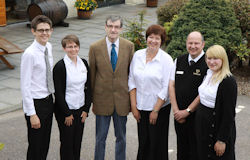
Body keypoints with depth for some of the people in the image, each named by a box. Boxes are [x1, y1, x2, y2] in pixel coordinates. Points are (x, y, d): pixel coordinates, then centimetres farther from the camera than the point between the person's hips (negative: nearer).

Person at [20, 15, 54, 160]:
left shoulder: (49, 47, 2)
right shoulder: (30, 54, -21)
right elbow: (25, 86, -20)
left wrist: (51, 98, 13)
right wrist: (32, 114, -20)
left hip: (48, 100, 7)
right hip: (36, 103, -7)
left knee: (45, 143, 20)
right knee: (35, 147, 6)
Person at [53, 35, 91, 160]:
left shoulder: (83, 63, 4)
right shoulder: (60, 66, -13)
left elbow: (88, 87, 7)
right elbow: (58, 92, -13)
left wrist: (86, 109, 2)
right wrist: (67, 114, -13)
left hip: (80, 109, 5)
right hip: (65, 111, -5)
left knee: (78, 142, 13)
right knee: (67, 142, 5)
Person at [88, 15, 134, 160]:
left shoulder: (129, 46, -3)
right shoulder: (95, 48, -6)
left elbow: (131, 71, 4)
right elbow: (91, 74, 1)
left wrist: (132, 94, 4)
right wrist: (91, 98, 4)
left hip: (122, 99, 1)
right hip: (102, 99, -1)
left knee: (121, 137, 14)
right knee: (100, 137, 10)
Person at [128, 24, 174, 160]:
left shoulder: (166, 59, -9)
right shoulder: (137, 55, 3)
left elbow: (166, 88, -10)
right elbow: (132, 81, 5)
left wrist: (155, 110, -10)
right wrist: (134, 106, 1)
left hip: (160, 107, -3)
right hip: (141, 107, 3)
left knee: (157, 143, 5)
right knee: (143, 141, 9)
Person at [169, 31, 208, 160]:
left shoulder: (208, 64, -10)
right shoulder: (179, 61, 8)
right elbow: (171, 85, 7)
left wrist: (187, 111, -11)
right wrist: (176, 110, -2)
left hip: (197, 115, -5)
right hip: (179, 115, 5)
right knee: (181, 148, 13)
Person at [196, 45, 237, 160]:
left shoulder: (228, 81, -19)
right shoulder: (208, 75, 6)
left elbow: (229, 114, -19)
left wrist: (222, 140, -19)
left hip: (217, 129, -7)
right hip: (203, 127, 8)